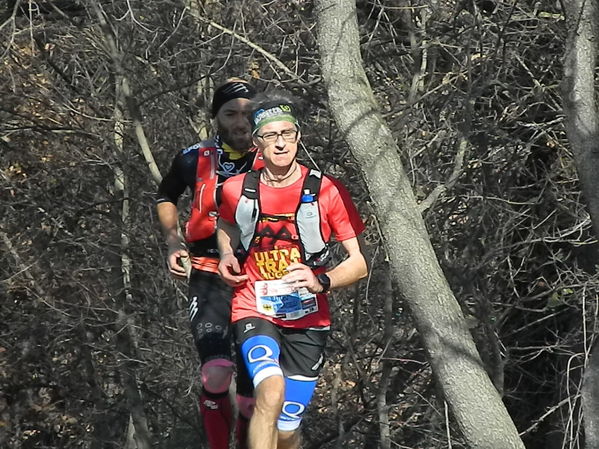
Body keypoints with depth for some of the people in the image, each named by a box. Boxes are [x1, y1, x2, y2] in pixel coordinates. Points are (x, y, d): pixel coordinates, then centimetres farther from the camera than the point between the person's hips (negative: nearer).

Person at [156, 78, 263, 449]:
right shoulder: (194, 160, -1)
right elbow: (166, 198, 19)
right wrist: (173, 241, 4)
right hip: (209, 276, 0)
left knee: (253, 388, 4)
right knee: (216, 377, -20)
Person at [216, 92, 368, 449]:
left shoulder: (328, 192, -9)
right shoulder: (237, 190, -3)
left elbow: (361, 261, -8)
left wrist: (321, 282, -25)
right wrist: (227, 256, 2)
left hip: (308, 321, 1)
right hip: (255, 311, 0)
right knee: (271, 392, -30)